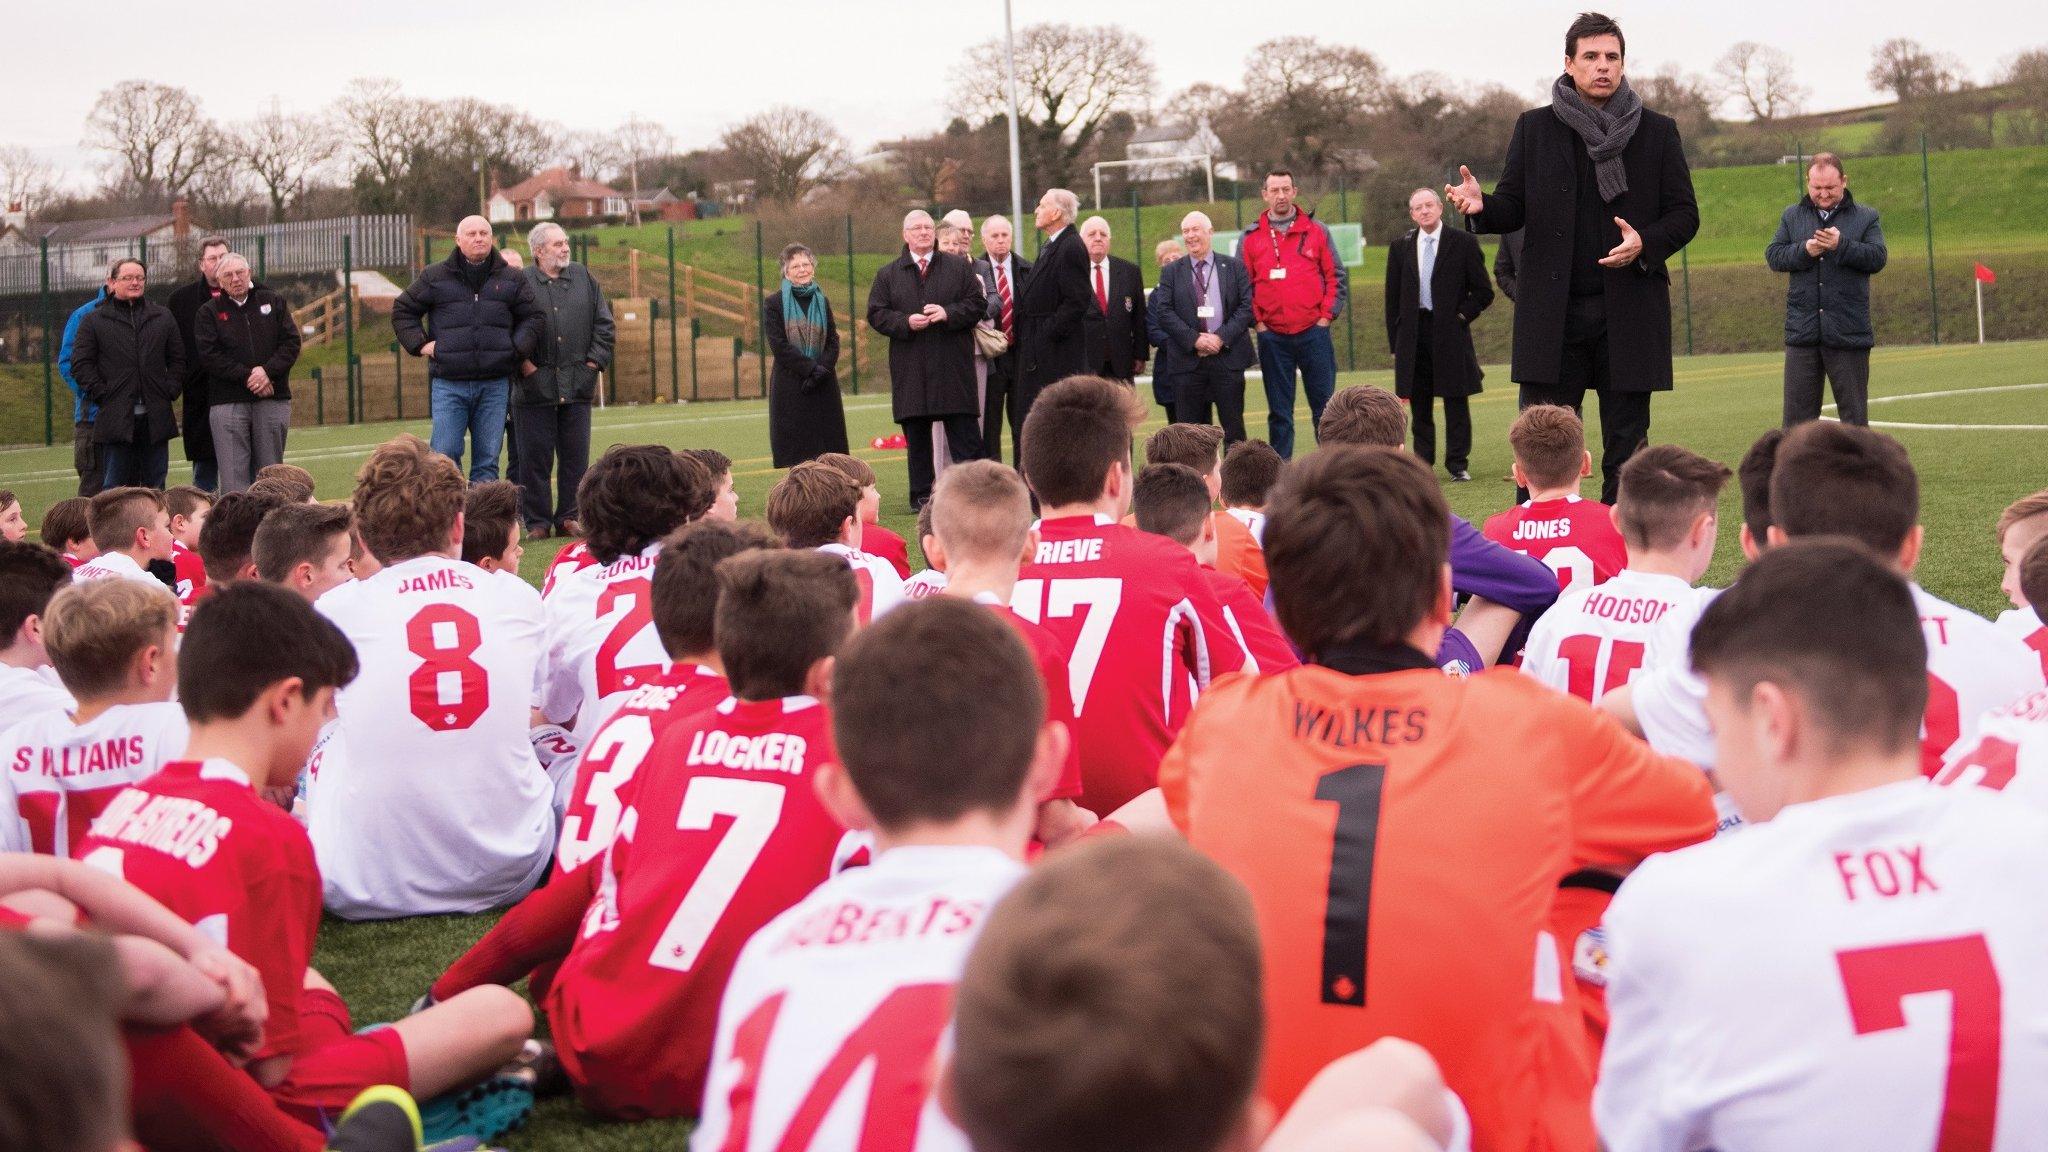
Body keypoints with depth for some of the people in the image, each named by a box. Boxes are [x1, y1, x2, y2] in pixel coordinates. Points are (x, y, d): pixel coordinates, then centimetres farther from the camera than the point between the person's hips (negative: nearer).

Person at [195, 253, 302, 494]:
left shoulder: (274, 302, 12)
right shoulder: (209, 312, 8)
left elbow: (291, 342, 3)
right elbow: (209, 355, -4)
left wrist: (267, 371, -12)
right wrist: (247, 377, -14)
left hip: (273, 399, 2)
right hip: (227, 400, -2)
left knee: (271, 470, 5)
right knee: (233, 473, -7)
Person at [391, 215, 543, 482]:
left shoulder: (512, 279, 10)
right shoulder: (434, 277, 7)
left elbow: (535, 318, 16)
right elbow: (402, 310, 15)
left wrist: (517, 349, 1)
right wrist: (420, 344, 3)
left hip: (494, 385, 1)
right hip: (449, 383, -1)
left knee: (487, 460, 3)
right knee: (444, 456, -7)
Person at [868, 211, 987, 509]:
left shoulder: (959, 267, 8)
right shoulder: (888, 274, 10)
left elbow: (977, 303, 4)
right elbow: (876, 314, 4)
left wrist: (948, 313, -13)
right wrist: (906, 322, -12)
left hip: (953, 364, -1)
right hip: (910, 369, 1)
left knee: (965, 433, -3)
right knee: (917, 438, 5)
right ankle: (921, 496, 11)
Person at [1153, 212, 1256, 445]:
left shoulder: (1234, 267, 9)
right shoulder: (1171, 272, 10)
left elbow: (1247, 306, 1)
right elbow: (1164, 312, 0)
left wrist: (1221, 337, -12)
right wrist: (1194, 339, -12)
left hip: (1228, 358, 0)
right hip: (1187, 361, 0)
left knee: (1233, 425, 2)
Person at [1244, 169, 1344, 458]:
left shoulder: (1316, 231, 5)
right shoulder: (1251, 237, 5)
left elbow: (1335, 277, 7)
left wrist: (1326, 317, -1)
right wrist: (1257, 322, -1)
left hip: (1314, 332, 0)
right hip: (1273, 337, 0)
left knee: (1324, 404, 2)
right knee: (1279, 411, 5)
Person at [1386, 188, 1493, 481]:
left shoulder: (1463, 243, 1)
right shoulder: (1400, 248, 9)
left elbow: (1483, 291, 4)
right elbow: (1393, 297, 12)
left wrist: (1461, 316, -7)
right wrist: (1395, 341, 6)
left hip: (1450, 333, -2)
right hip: (1413, 335, 3)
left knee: (1456, 402, 0)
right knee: (1419, 403, 6)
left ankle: (1457, 463, 8)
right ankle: (1422, 464, 13)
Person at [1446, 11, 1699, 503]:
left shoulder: (1657, 131, 7)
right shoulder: (1534, 129, 8)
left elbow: (1685, 214, 8)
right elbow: (1513, 208, 6)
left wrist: (1645, 243, -12)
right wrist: (1481, 206, -17)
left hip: (1630, 311, 0)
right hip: (1552, 313, 0)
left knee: (1625, 448, 5)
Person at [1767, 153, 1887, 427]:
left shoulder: (1866, 217, 5)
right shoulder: (1792, 216, 12)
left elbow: (1877, 258, -6)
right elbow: (1773, 256, 4)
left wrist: (1842, 245, -19)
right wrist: (1804, 251, -12)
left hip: (1848, 334, -2)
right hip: (1802, 332, 2)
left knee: (1853, 412, 5)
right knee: (1798, 411, 2)